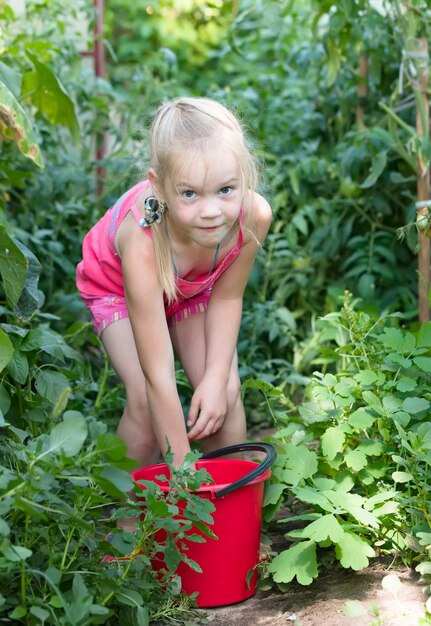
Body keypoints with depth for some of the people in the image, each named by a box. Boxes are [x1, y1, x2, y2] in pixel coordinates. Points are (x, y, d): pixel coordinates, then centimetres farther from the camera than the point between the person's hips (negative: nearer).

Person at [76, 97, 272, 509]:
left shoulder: (254, 215, -36)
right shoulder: (143, 242, -46)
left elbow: (227, 297, -14)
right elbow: (158, 376, -42)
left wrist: (216, 379, -22)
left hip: (193, 288, 3)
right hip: (116, 285, -3)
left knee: (226, 392, -13)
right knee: (145, 398, -21)